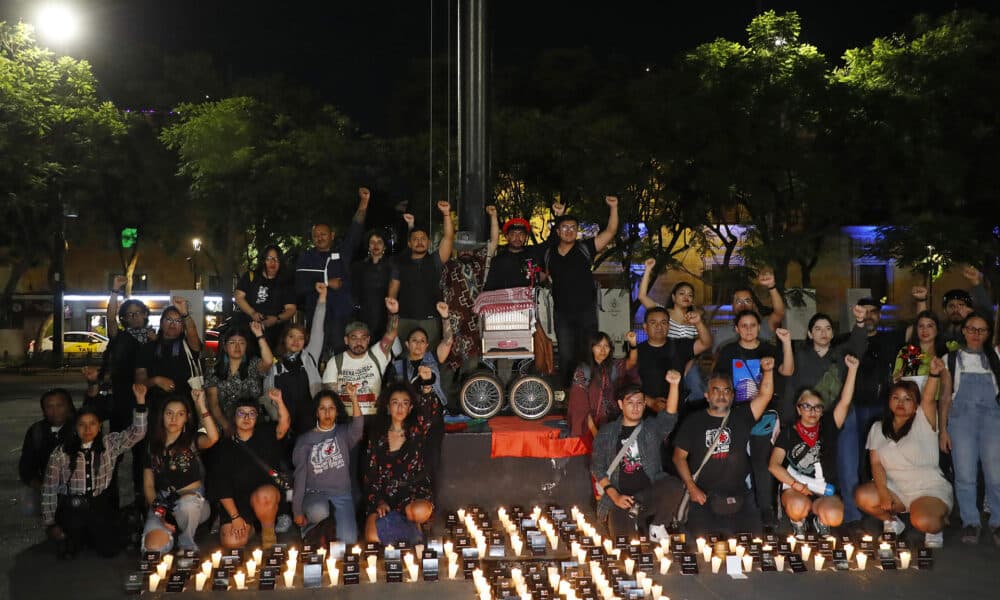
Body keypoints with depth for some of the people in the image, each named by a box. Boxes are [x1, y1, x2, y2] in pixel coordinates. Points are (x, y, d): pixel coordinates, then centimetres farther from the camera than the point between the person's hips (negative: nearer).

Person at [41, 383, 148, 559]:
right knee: (68, 552, -12)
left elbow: (137, 432, -9)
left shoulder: (110, 444, 1)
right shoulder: (60, 454, -5)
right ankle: (77, 536, 23)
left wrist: (140, 401, -21)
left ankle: (92, 533, 24)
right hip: (71, 508, -2)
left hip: (100, 505, 2)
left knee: (111, 549, -8)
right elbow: (49, 490, -1)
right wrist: (50, 524, -2)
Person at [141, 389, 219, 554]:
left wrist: (201, 405, -20)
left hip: (192, 502, -1)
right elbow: (148, 485, 9)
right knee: (154, 546, -27)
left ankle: (186, 542, -10)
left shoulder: (192, 441, 4)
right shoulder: (153, 447, 12)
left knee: (186, 502, -39)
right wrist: (160, 513, -8)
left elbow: (213, 438, -21)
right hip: (162, 504, 1)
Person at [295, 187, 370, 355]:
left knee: (339, 350, -6)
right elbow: (300, 287, 1)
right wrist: (327, 283, -5)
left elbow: (354, 231, 3)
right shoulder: (306, 259, 10)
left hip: (341, 315, 0)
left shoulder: (342, 253, 12)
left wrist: (364, 202, -5)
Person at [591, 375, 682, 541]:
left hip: (650, 493, 1)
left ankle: (657, 526, -6)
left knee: (673, 486, -31)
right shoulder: (606, 433, 9)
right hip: (621, 499, -1)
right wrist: (615, 496, -7)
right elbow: (597, 468, 6)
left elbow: (669, 415, -10)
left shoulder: (653, 428, 10)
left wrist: (674, 385, -27)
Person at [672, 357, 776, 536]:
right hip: (703, 495, -1)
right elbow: (679, 456, 7)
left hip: (739, 495, 1)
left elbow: (765, 395, -2)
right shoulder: (694, 421, 8)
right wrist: (691, 487, -3)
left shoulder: (741, 416, 10)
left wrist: (768, 371, -19)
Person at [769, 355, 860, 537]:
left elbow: (844, 402, -4)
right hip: (795, 489, -1)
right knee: (798, 507, -36)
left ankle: (820, 520, 8)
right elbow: (774, 465, -5)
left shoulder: (827, 428, 8)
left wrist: (852, 369, -11)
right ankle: (798, 523, 1)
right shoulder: (788, 433, 4)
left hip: (824, 491, 1)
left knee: (834, 517, -30)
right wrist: (797, 486, -15)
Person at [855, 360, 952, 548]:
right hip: (894, 488, 4)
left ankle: (936, 527, 6)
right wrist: (883, 492, -15)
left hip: (929, 488, -4)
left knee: (923, 522, -34)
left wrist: (934, 374, -44)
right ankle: (892, 522, 7)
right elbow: (876, 463, 1)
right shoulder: (878, 428, 8)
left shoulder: (922, 422, -3)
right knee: (862, 496, -24)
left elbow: (929, 399, -24)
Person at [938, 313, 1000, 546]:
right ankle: (970, 522, 10)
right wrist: (943, 430, 4)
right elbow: (945, 396, 9)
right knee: (965, 475, -2)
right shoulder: (951, 359, 10)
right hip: (961, 418, 0)